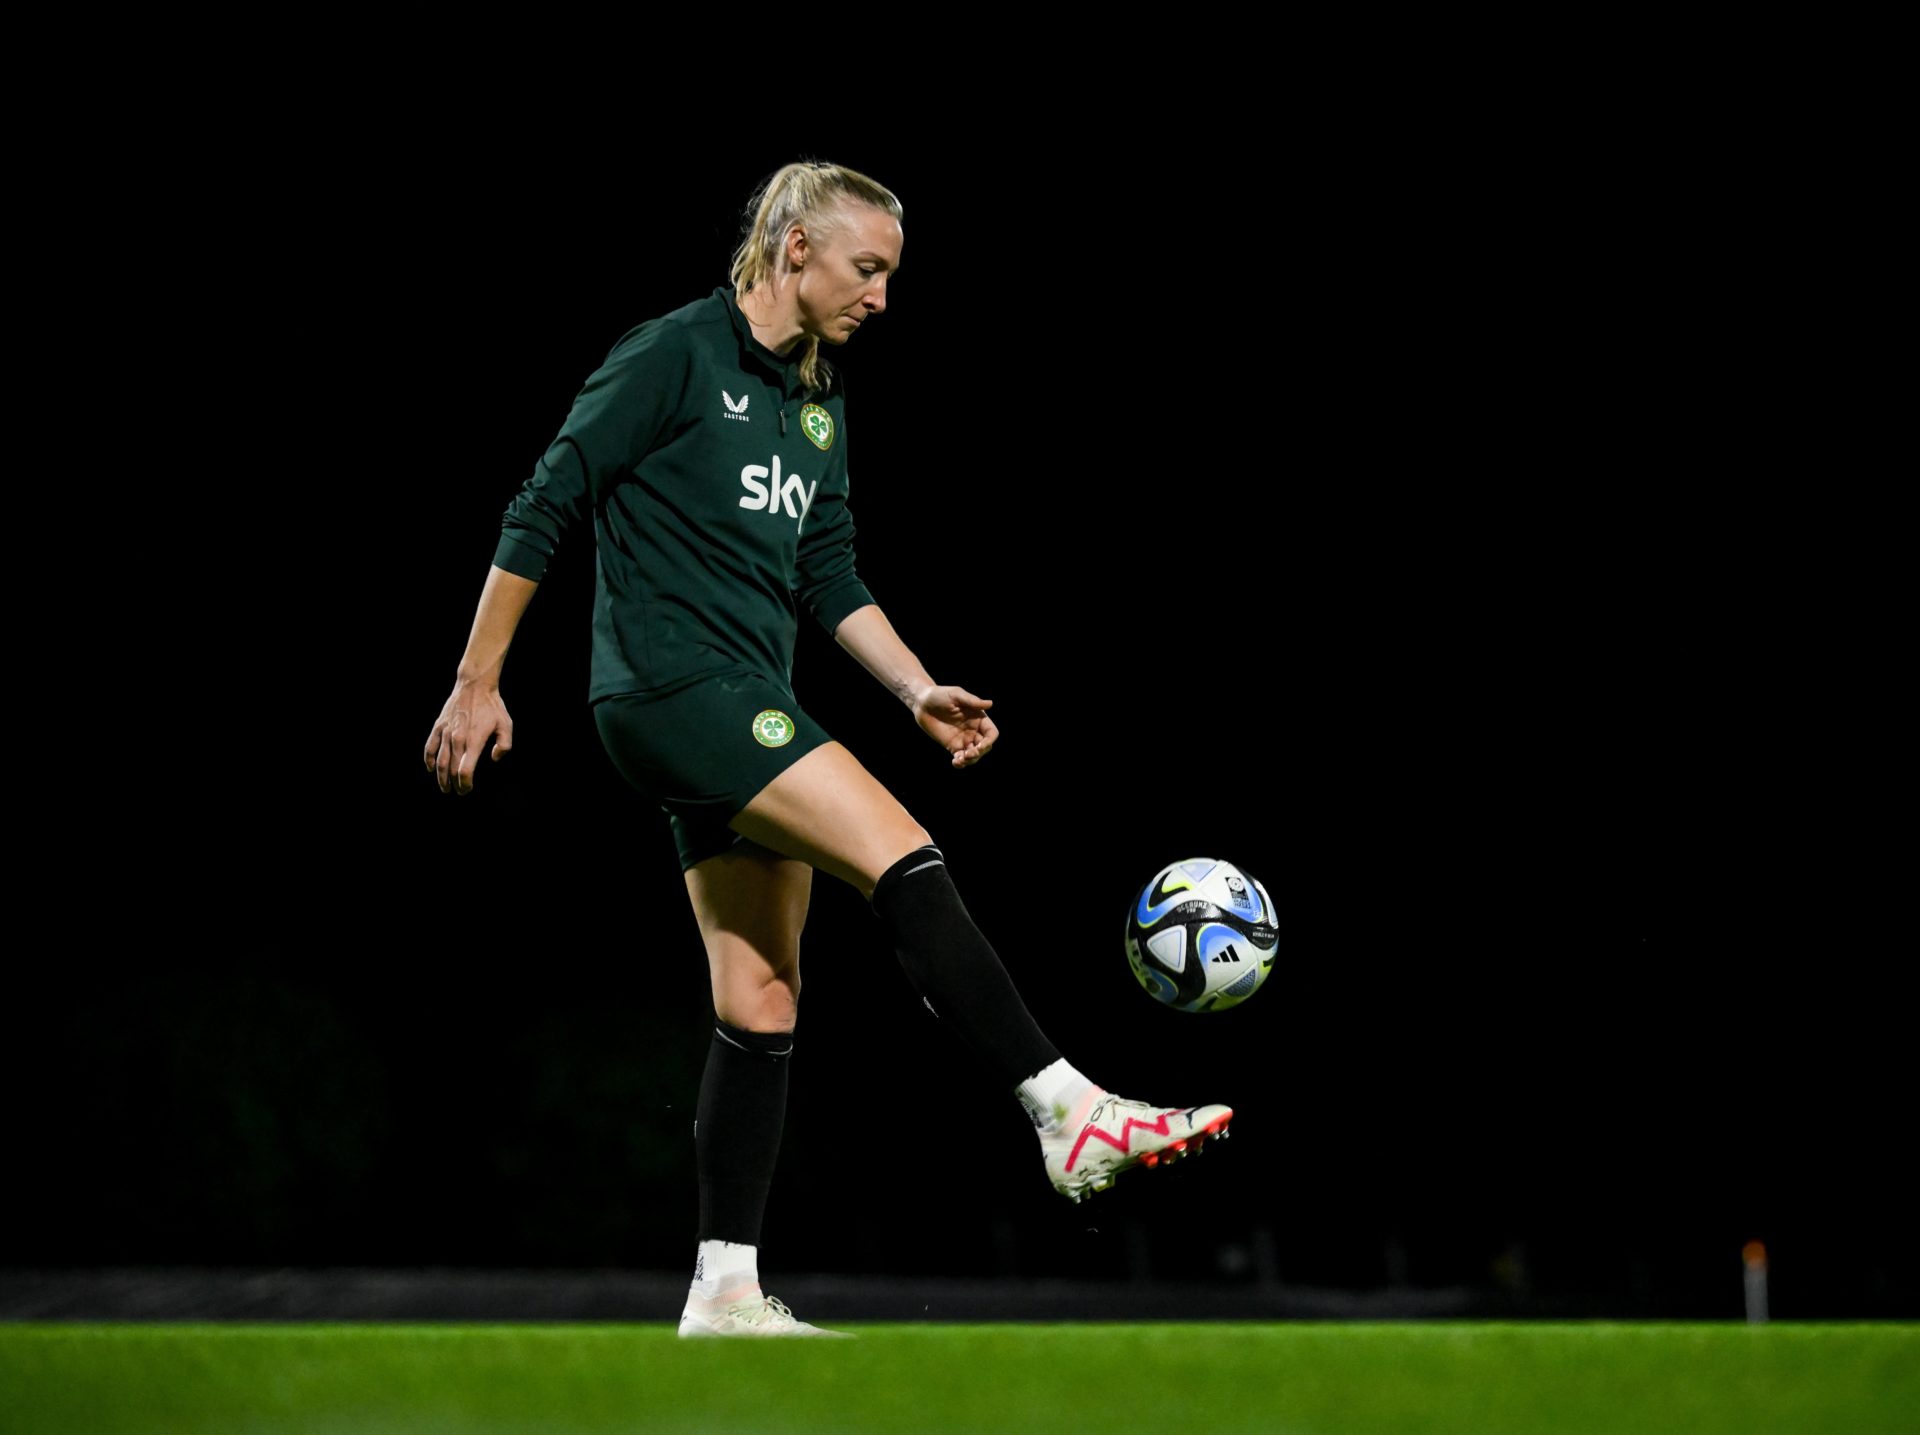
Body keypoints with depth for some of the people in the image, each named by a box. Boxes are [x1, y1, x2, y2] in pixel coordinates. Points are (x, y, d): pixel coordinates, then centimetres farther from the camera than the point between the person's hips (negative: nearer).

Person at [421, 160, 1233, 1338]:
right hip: (673, 694, -9)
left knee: (764, 1004, 5)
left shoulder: (821, 400, 17)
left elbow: (829, 576, 20)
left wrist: (919, 689, 7)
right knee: (907, 863, -20)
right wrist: (478, 684, -8)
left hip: (752, 710, 9)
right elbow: (545, 511, -7)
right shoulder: (677, 357, -8)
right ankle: (1072, 1117, -22)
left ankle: (726, 1291, 7)